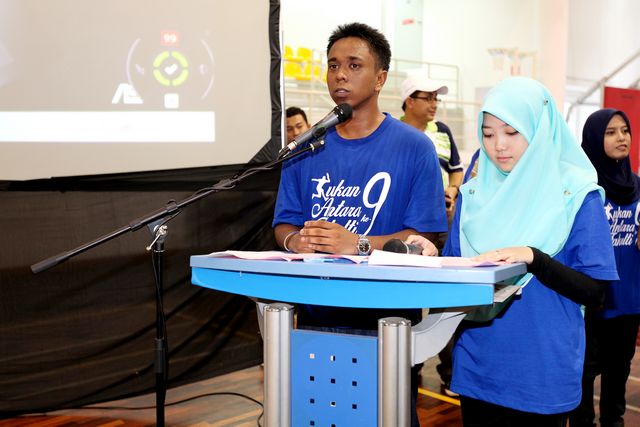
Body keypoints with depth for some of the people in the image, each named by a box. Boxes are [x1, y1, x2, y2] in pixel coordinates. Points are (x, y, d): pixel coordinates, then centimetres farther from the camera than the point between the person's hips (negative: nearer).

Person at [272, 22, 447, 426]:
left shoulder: (414, 147, -5)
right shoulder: (307, 148, 6)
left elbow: (424, 236, -11)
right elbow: (284, 223, 6)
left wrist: (358, 244, -26)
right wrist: (297, 240, -18)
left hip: (387, 318, -3)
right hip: (315, 315, 3)